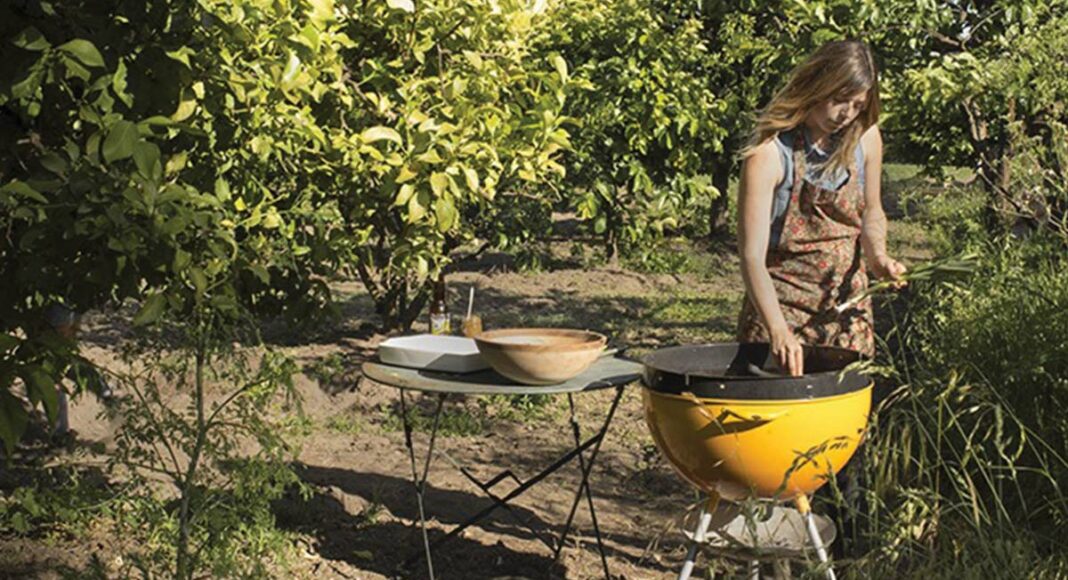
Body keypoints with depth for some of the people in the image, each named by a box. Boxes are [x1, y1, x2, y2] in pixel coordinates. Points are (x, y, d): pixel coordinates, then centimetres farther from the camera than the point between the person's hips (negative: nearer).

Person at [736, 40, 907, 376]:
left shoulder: (865, 138, -1)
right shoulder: (769, 154, -19)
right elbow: (752, 256, -25)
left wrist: (877, 256, -4)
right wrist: (777, 331, -38)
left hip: (848, 303, 5)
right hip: (782, 304, -4)